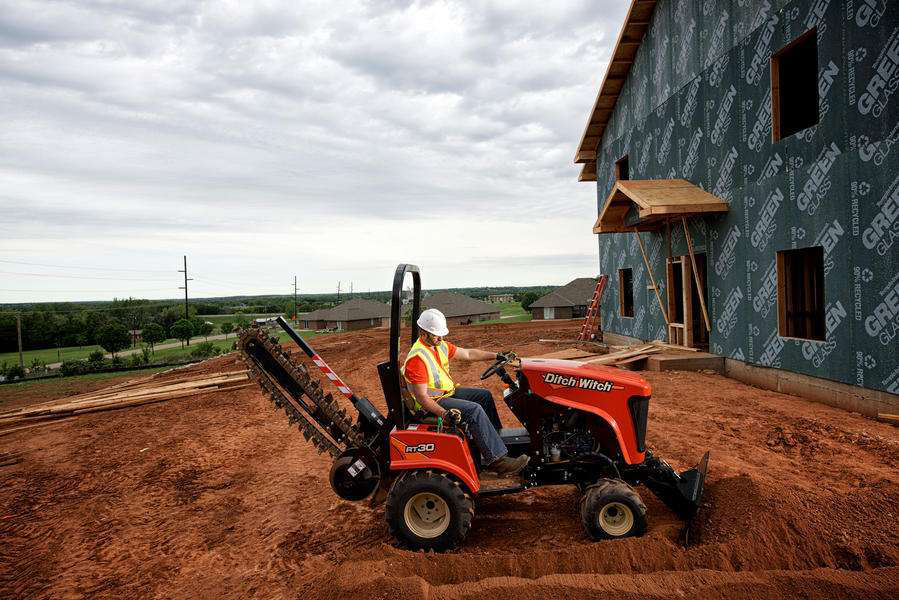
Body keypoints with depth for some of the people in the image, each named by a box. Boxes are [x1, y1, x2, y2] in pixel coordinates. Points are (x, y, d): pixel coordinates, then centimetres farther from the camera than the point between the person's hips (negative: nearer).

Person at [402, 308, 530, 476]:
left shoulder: (440, 345, 4)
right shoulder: (417, 357, -24)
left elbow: (468, 354, 13)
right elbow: (421, 397, -26)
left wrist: (497, 356, 7)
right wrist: (444, 413, -37)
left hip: (447, 392, 10)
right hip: (432, 402, -10)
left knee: (484, 396, 8)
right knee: (474, 409, -24)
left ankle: (495, 438, 12)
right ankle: (496, 460, -21)